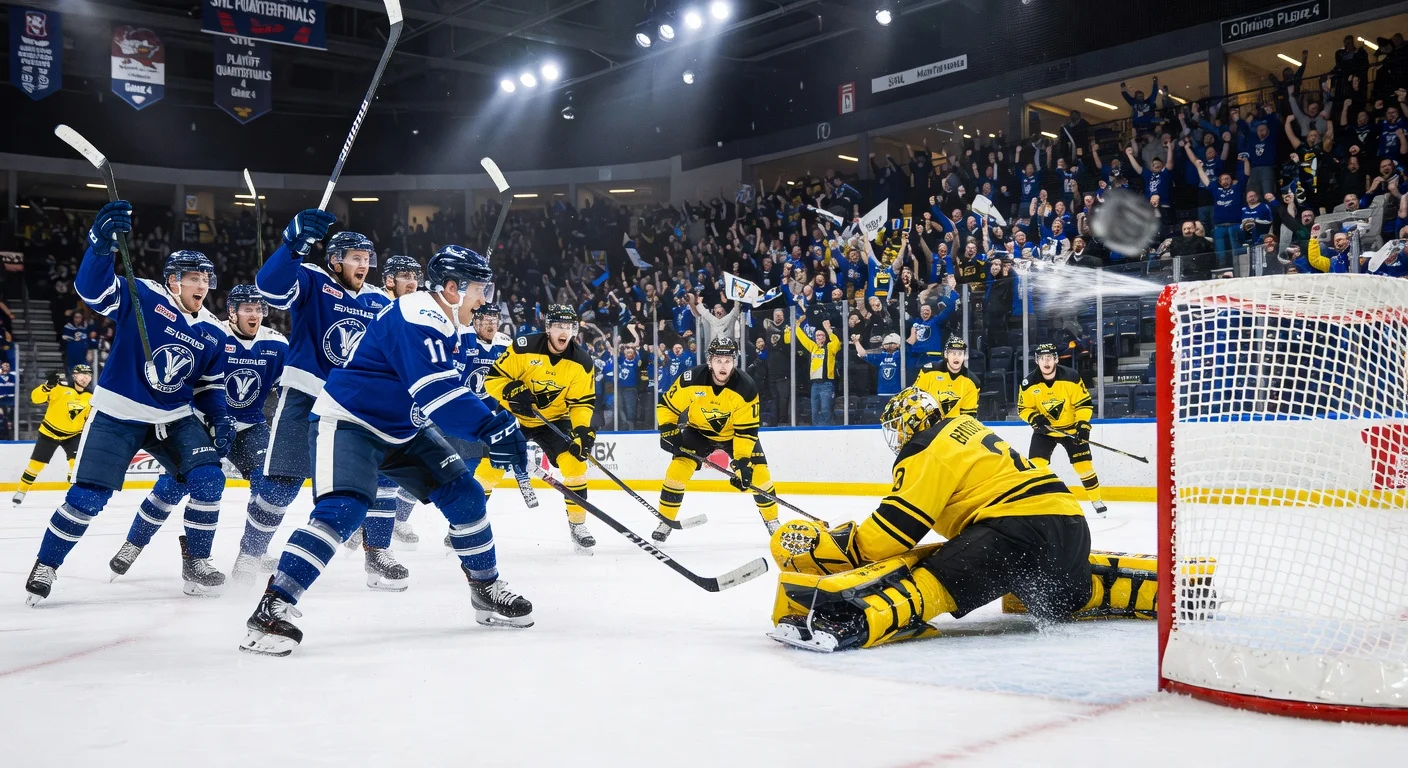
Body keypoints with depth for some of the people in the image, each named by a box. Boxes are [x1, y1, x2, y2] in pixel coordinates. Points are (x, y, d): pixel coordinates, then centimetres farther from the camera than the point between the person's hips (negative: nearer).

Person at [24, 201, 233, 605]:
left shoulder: (210, 338, 5)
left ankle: (195, 560, 4)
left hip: (174, 419, 5)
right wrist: (101, 241, -43)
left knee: (209, 479, -12)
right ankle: (45, 565, 16)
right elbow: (92, 286, -25)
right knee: (88, 496, -6)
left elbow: (210, 385, 15)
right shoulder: (143, 298, -10)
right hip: (116, 416, -4)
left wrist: (221, 419, -3)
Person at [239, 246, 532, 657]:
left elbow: (454, 389, 19)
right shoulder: (417, 317, -23)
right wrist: (492, 428, -41)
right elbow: (435, 392, -34)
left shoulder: (442, 322, 9)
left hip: (402, 429, 10)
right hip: (346, 422, -9)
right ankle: (273, 608, -23)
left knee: (464, 494, 4)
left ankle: (486, 590, 18)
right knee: (344, 508, -27)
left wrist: (498, 420, 8)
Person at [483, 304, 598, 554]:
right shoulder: (524, 347, -20)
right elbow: (493, 378, -13)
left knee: (574, 463, -15)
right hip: (513, 415, -2)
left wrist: (583, 429, -24)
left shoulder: (582, 361, -12)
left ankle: (577, 524, 0)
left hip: (554, 419, 2)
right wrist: (513, 392, -31)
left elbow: (583, 402, -8)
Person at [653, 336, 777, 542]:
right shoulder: (691, 380, -27)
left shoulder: (745, 387, -28)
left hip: (734, 432, 0)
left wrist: (742, 461, -32)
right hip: (699, 430, 0)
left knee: (758, 471, -11)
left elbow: (747, 430, -25)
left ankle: (772, 521, 11)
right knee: (678, 469, -17)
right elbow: (667, 406, -12)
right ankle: (665, 521, -2)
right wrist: (668, 431, -23)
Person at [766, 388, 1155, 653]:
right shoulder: (963, 427, 23)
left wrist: (823, 544, -4)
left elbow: (894, 531, -9)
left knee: (929, 582, -21)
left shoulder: (926, 452, -2)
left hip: (1019, 527, -9)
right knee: (1069, 596, 34)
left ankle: (850, 622, -46)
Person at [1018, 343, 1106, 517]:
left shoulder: (1071, 377, -18)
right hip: (1044, 430, 1)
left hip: (1071, 428, -1)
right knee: (1036, 464, -13)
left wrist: (1083, 424, -21)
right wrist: (1035, 418, -22)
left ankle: (1096, 500, 18)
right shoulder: (1029, 384, -14)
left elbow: (1084, 403, -13)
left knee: (1083, 464, 0)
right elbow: (1023, 408, -4)